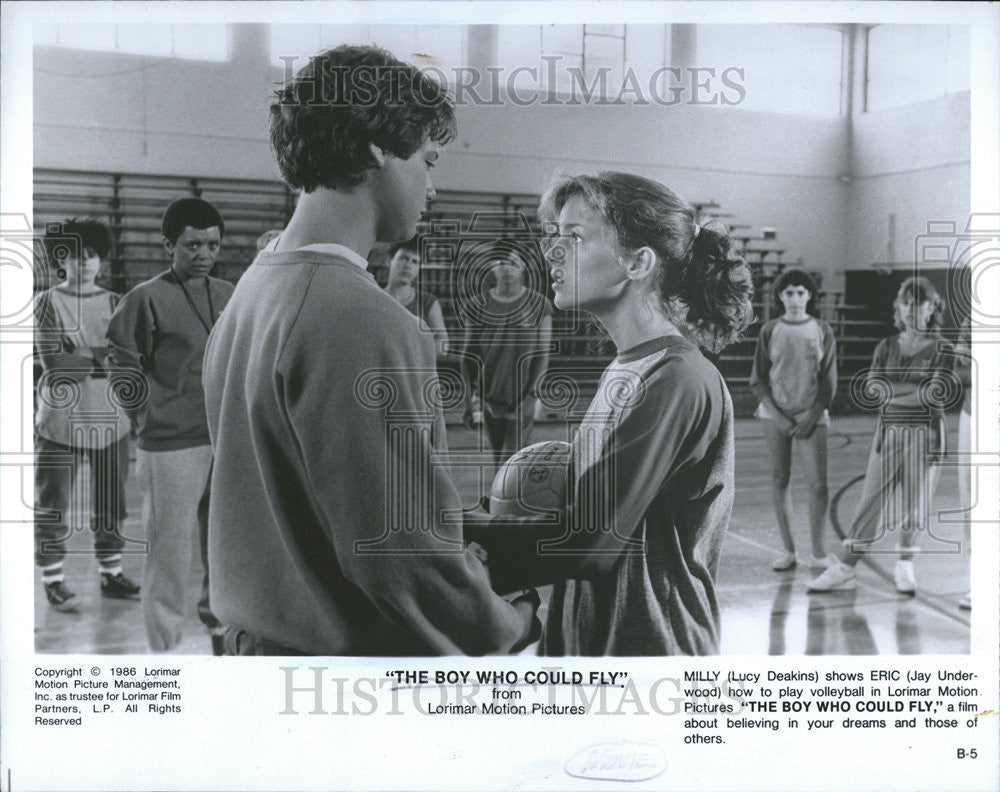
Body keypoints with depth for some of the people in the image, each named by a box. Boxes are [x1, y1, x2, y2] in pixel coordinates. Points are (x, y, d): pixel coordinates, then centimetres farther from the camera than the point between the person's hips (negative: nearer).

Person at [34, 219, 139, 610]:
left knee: (111, 506, 11)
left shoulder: (115, 303, 8)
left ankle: (111, 574, 23)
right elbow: (52, 363, -10)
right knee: (52, 506, 3)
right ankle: (53, 580, 15)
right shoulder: (48, 302, -1)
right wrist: (102, 358, -13)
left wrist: (77, 358, -15)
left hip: (110, 420, 3)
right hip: (61, 421, -3)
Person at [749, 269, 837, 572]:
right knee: (779, 479, 2)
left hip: (811, 416, -1)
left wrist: (812, 417, -8)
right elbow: (758, 381, 4)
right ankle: (788, 550, 12)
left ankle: (818, 551, 7)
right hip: (775, 414, 1)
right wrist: (777, 416, -7)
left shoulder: (822, 331, 3)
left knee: (818, 483, -6)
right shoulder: (769, 331, 4)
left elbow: (829, 381, 3)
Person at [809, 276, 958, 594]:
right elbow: (872, 386, -3)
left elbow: (938, 394, -11)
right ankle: (846, 568, 0)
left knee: (915, 499, 3)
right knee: (872, 499, -1)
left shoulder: (943, 349, 0)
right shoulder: (886, 346, 8)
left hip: (925, 431, -2)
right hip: (889, 429, 2)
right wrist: (919, 390, -10)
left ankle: (905, 565, 22)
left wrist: (895, 390, -9)